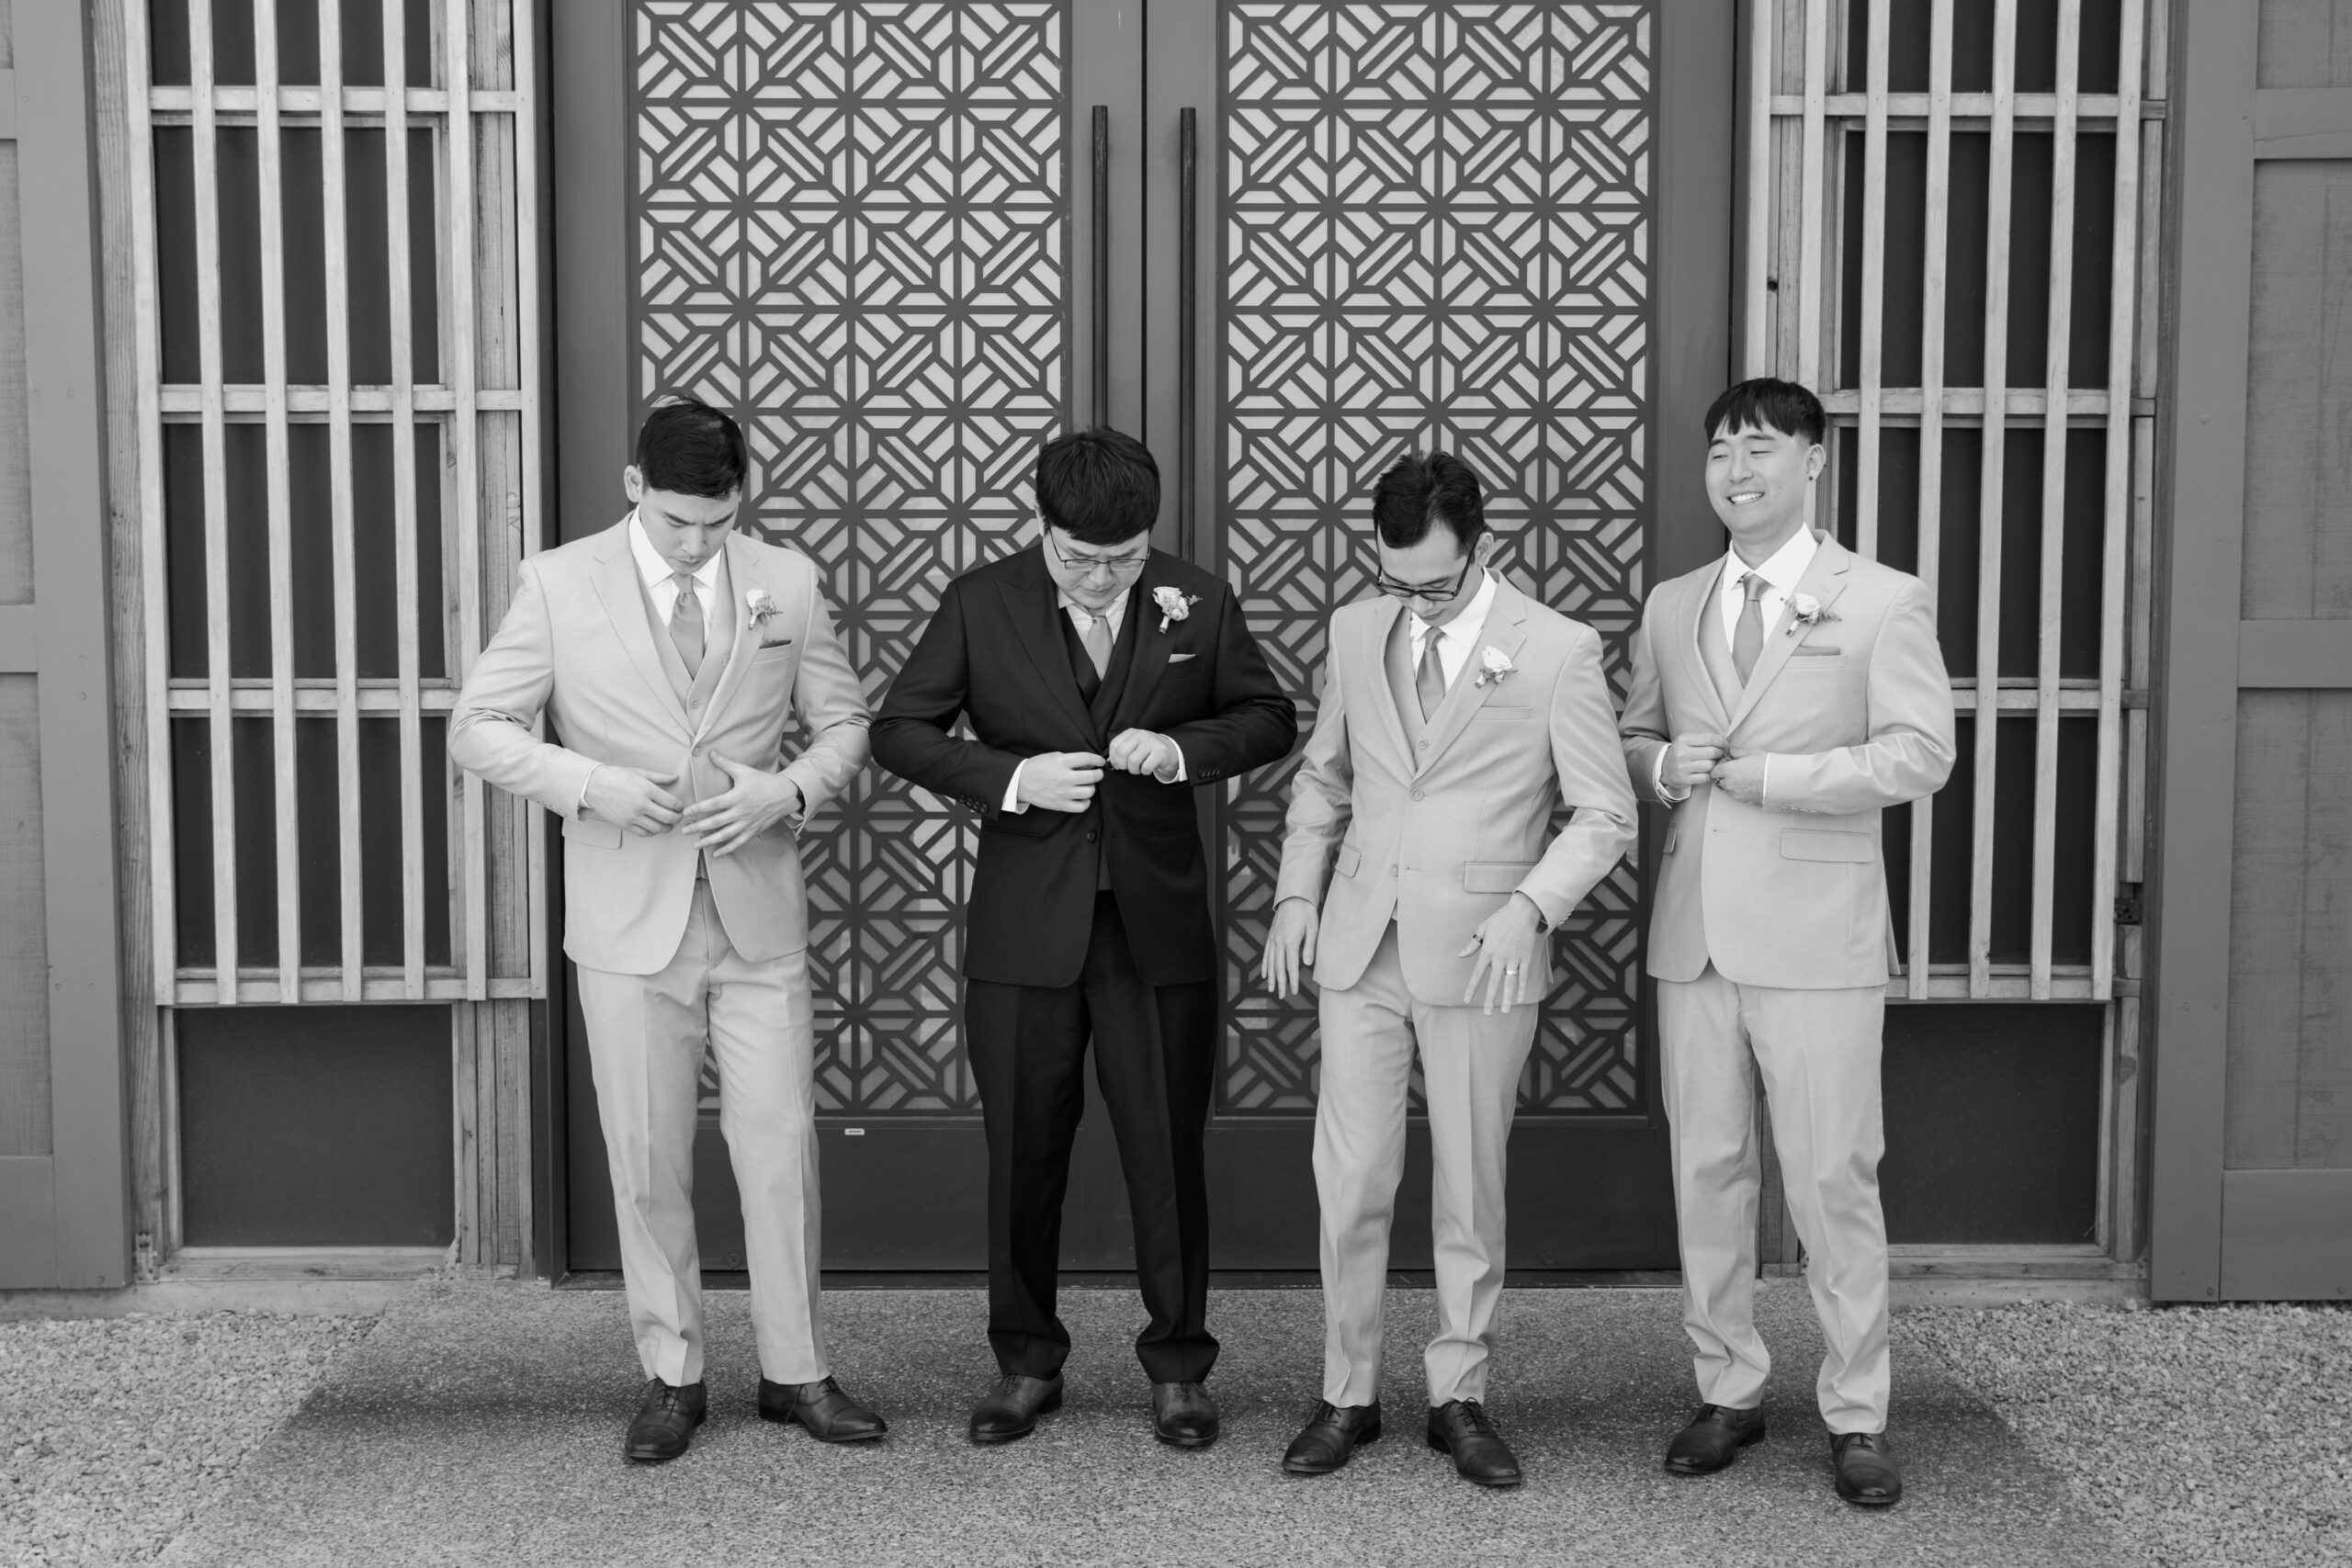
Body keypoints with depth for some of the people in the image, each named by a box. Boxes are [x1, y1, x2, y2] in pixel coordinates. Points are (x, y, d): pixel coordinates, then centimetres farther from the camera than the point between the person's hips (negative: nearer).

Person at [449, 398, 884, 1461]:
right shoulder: (559, 585, -2)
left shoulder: (785, 582, 3)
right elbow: (477, 730, -1)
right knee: (648, 1163, 6)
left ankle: (795, 1371, 18)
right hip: (629, 922, -1)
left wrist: (790, 787, -11)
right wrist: (590, 784, -17)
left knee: (782, 1148, 4)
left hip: (758, 912, 1)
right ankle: (671, 1376, 21)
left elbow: (845, 722, 10)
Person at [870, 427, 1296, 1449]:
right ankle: (1026, 1364, 24)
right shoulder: (982, 603, -2)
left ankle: (1178, 1365, 21)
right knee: (1023, 1154, 8)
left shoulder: (1199, 603, 0)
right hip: (1025, 927, 0)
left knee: (1168, 1153, 6)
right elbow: (898, 731, 1)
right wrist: (1010, 778, -14)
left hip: (1158, 920, 0)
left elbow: (1270, 718, 9)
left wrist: (1185, 749, -11)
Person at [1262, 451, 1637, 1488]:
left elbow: (1603, 815, -4)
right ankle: (1348, 1394, 17)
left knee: (1469, 1187, 7)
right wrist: (1297, 893, 5)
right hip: (1360, 944, 3)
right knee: (1350, 1182, 3)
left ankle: (1459, 1395, 22)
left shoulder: (1558, 652, -7)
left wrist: (1530, 905, -19)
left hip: (1480, 954, -3)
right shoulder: (1355, 632, 5)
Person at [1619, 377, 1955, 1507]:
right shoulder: (1670, 607, 14)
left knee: (1833, 1180, -1)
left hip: (1816, 937, -4)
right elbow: (1632, 739, 20)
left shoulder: (1882, 601, 0)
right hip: (1693, 934, 4)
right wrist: (1659, 765, -3)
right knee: (1706, 1172, 9)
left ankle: (1857, 1416, 11)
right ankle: (1728, 1391, 22)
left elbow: (1920, 754, -8)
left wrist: (1760, 774, -13)